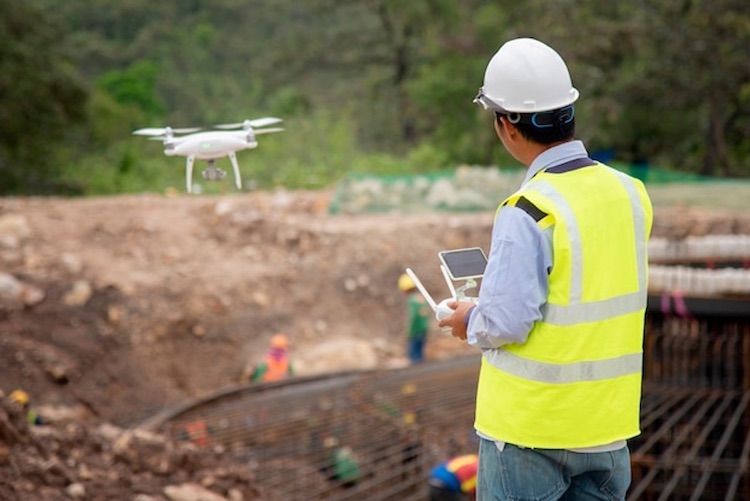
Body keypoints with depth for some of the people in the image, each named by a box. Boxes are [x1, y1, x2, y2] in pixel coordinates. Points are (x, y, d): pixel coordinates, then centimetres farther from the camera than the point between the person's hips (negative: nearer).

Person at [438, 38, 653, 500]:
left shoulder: (528, 214, -22)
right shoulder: (630, 194, -1)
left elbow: (505, 323, -22)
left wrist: (469, 322, -1)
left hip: (529, 429, -6)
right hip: (607, 424, 6)